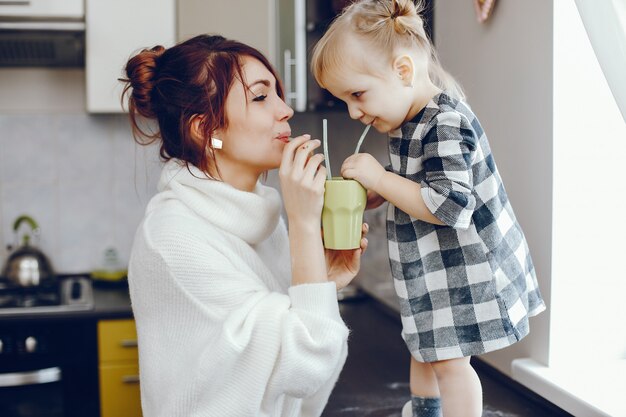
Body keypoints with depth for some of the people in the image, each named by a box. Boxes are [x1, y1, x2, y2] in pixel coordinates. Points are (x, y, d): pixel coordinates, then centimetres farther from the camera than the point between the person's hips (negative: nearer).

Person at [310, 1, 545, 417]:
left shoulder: (445, 125, -26)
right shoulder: (410, 123, 4)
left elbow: (449, 205, -34)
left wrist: (380, 178, -28)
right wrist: (370, 194, 1)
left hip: (463, 272, -10)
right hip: (433, 271, 10)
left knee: (448, 360, 1)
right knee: (423, 347, 26)